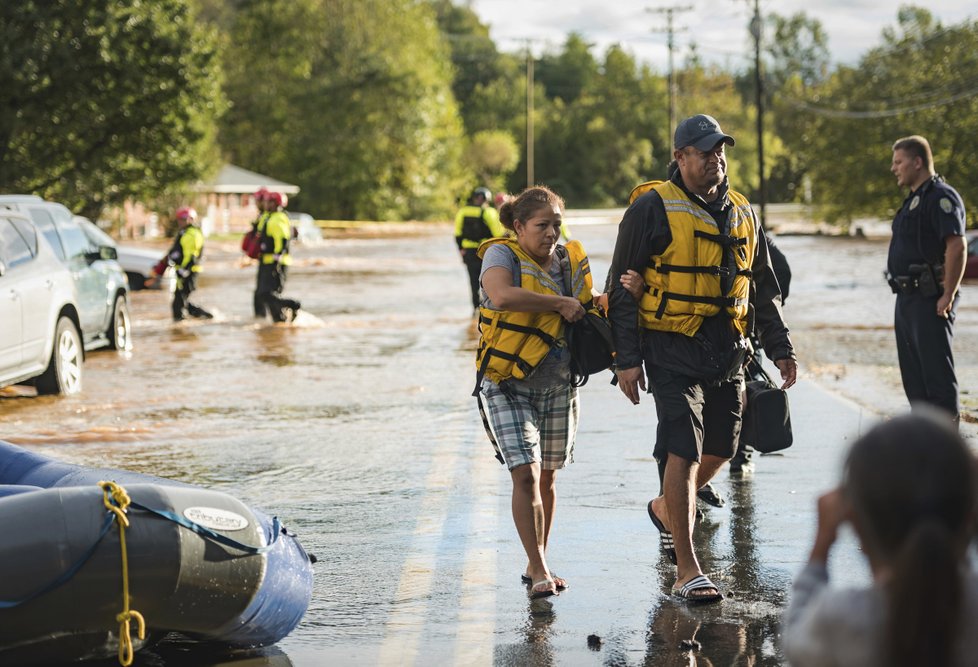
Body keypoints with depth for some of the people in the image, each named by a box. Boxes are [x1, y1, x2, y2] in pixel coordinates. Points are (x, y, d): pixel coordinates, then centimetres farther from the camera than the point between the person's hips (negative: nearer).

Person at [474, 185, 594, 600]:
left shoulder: (570, 261, 7)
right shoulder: (502, 254, -9)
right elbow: (502, 294, -29)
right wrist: (561, 303, -22)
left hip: (557, 386, 5)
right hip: (506, 384, -5)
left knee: (547, 477, 11)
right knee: (526, 475, -14)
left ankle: (537, 566, 24)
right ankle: (539, 570, -7)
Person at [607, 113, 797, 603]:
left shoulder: (741, 214, 13)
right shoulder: (653, 208, -6)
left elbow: (764, 288, 21)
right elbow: (622, 287, -6)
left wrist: (780, 347, 14)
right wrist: (626, 358, -11)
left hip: (727, 353, 6)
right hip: (673, 351, -6)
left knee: (719, 448, 14)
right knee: (683, 451, -12)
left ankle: (666, 509, 43)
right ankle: (687, 570, -9)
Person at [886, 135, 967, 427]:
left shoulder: (941, 197, -13)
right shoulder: (914, 200, 19)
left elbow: (957, 247, -22)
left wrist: (948, 296, -23)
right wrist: (904, 294, 18)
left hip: (930, 301, -10)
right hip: (907, 299, 10)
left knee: (937, 370, -9)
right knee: (913, 373, 13)